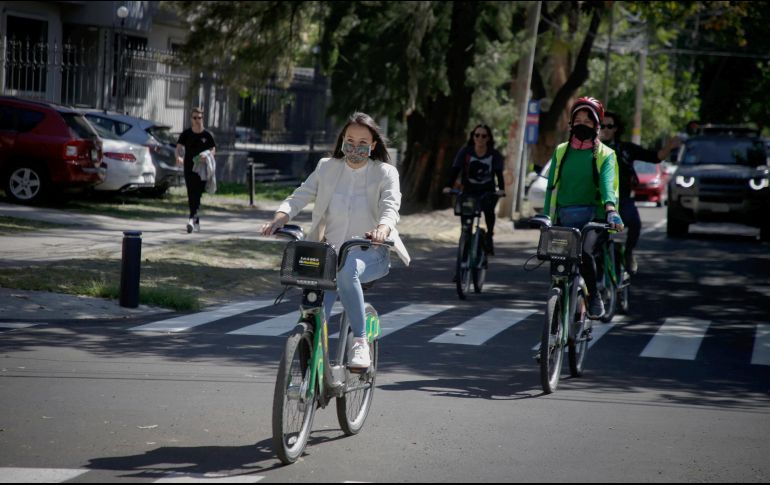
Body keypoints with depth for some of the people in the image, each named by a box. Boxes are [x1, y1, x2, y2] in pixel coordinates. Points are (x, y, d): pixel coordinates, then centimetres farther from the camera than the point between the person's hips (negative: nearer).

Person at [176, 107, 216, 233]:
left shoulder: (207, 135, 2)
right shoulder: (186, 133, 5)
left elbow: (213, 150, 5)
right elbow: (179, 146, 0)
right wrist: (178, 156, -21)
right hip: (189, 168, 2)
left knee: (197, 194, -11)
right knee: (191, 195, 4)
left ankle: (192, 219, -17)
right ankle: (196, 223, 15)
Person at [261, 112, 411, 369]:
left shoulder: (385, 173, -1)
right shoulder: (327, 168, 6)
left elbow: (391, 208, -17)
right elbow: (300, 196, -2)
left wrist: (382, 228, -42)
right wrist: (279, 218, -24)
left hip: (370, 254, -3)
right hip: (330, 251, 3)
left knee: (345, 270, -38)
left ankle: (360, 343, -30)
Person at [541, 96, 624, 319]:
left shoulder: (605, 154, 5)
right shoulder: (561, 152, 15)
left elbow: (607, 183, -14)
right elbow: (552, 186, 10)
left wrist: (611, 210, -33)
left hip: (594, 218, -4)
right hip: (565, 219, 4)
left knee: (584, 252, -30)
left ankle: (594, 299, -12)